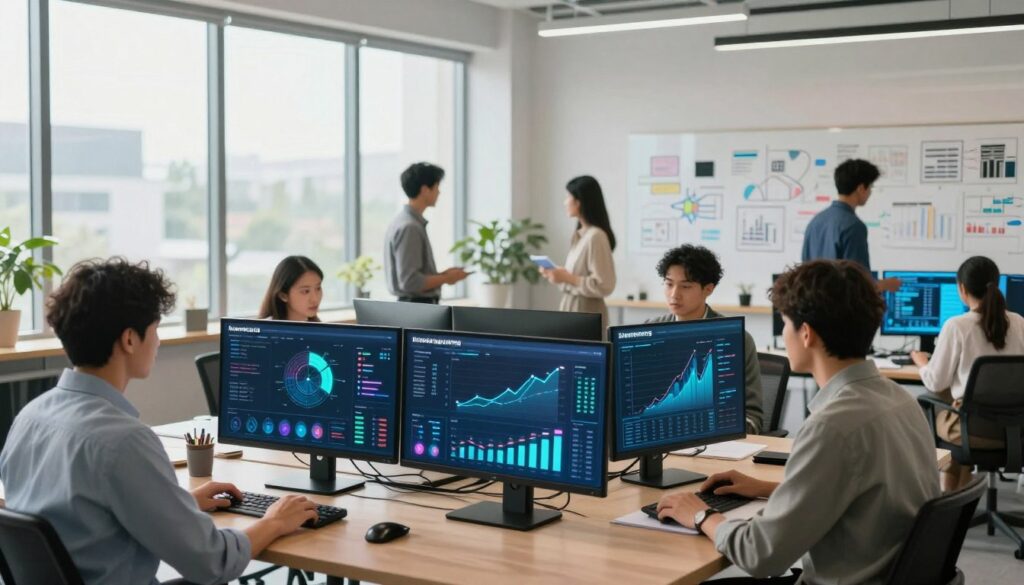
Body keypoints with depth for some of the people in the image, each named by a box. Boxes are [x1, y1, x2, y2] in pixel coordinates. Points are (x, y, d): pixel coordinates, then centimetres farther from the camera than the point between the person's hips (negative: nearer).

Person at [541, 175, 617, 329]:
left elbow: (604, 286, -18)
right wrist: (559, 274, 4)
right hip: (570, 308, 9)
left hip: (587, 313, -9)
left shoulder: (596, 236, -16)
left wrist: (567, 278, -18)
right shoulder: (578, 235, 10)